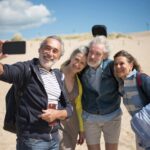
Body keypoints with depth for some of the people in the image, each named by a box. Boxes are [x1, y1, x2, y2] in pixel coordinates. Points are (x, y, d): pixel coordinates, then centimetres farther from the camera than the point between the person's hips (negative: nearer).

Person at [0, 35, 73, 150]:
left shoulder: (58, 76, 9)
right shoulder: (27, 69, -9)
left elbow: (69, 107, 10)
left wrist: (57, 114, -10)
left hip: (54, 139, 6)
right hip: (31, 139, -6)